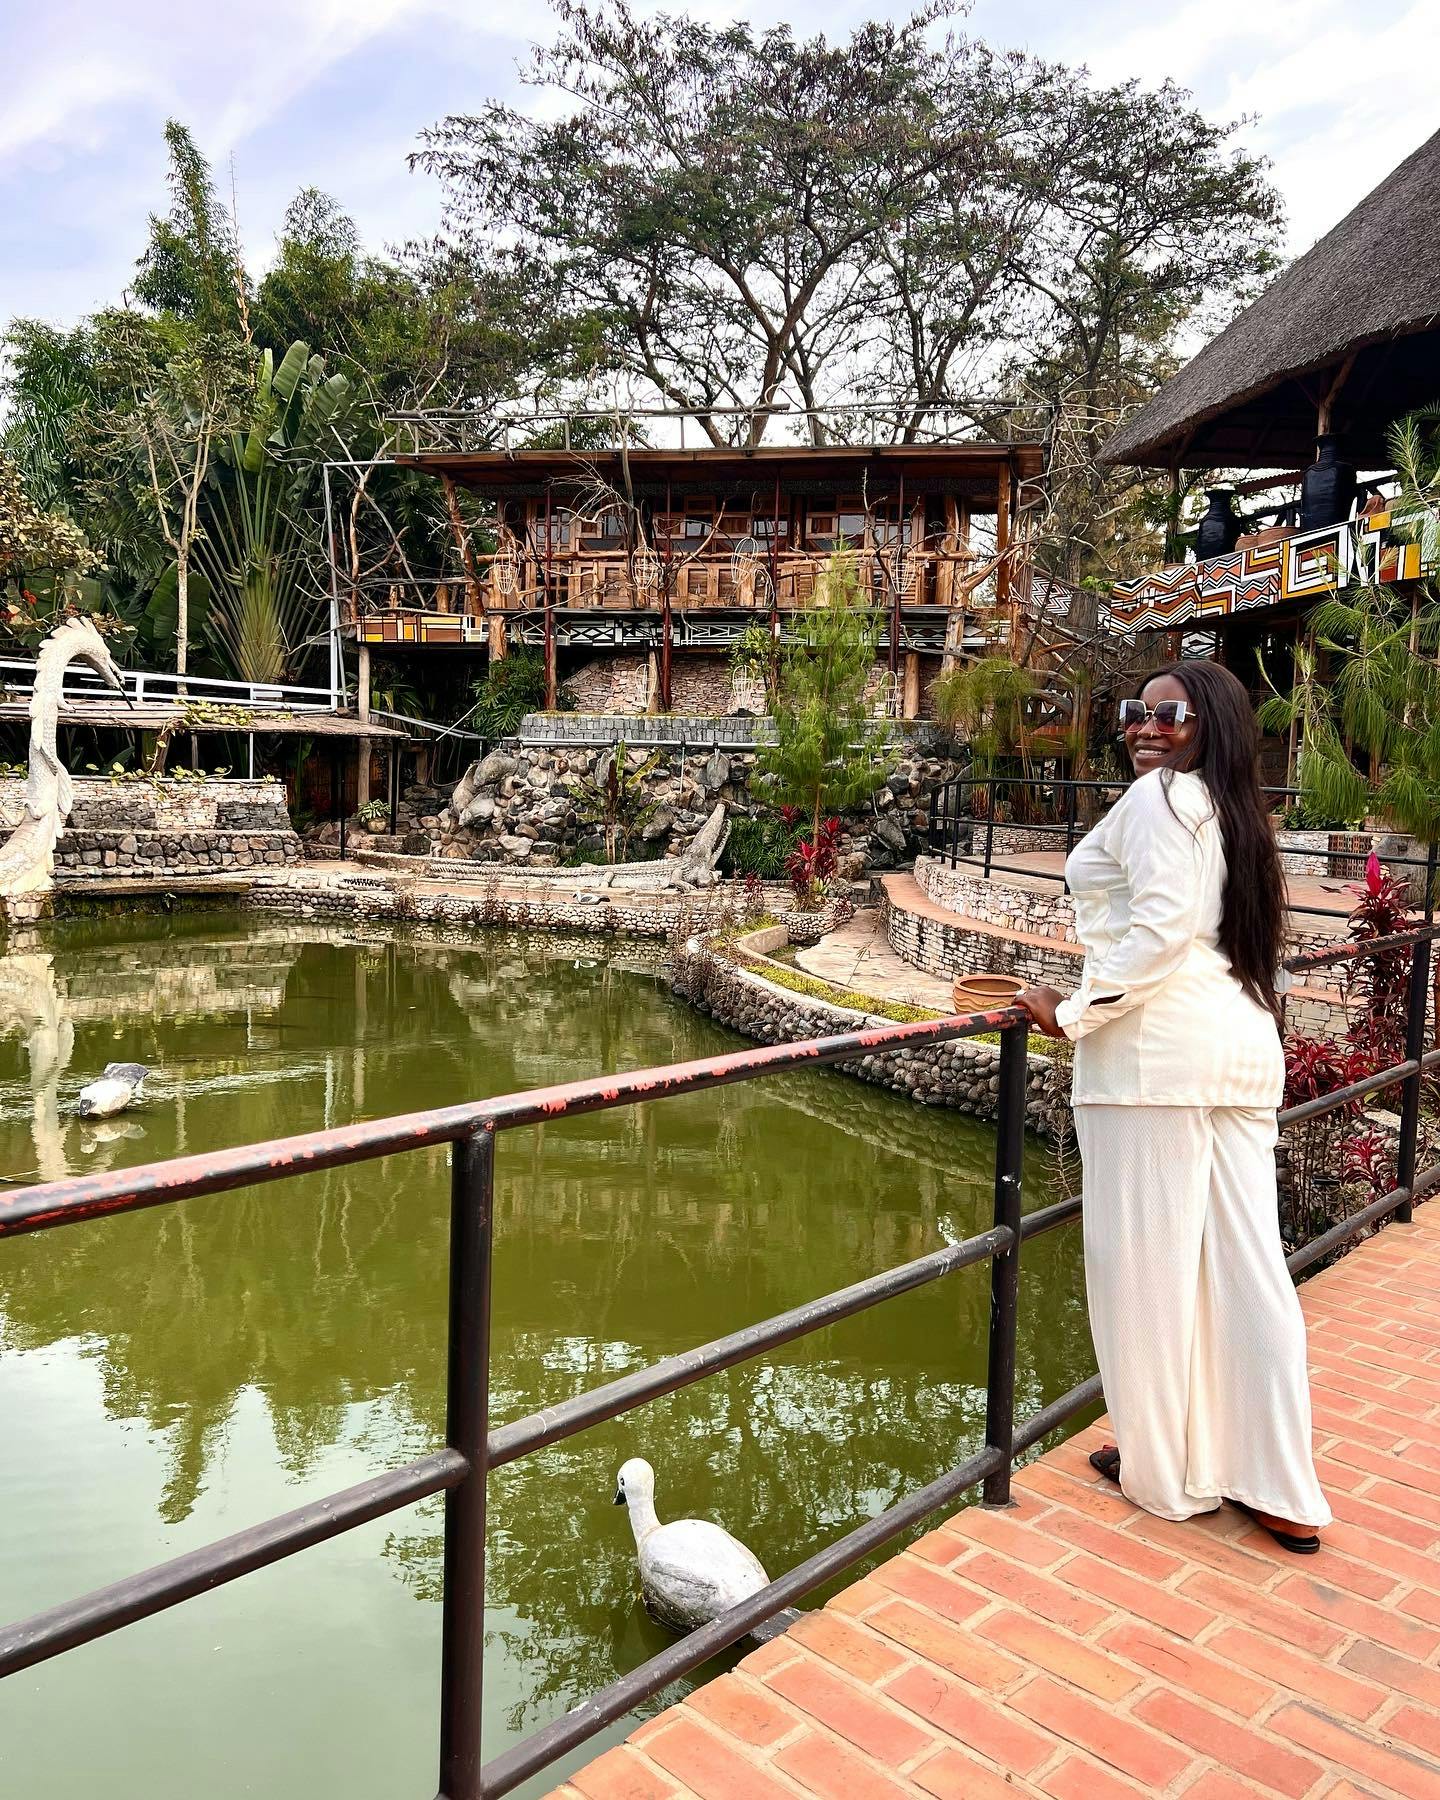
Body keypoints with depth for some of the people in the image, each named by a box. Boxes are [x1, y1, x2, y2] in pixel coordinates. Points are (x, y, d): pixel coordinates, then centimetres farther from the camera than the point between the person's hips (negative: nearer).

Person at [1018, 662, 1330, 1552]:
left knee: (1145, 1259, 4)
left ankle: (1166, 1468, 18)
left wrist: (1075, 1013, -10)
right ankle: (1281, 1490, 18)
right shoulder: (1240, 811, 21)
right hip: (1246, 1047, 9)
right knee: (1246, 1263, 10)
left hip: (1160, 1049, -9)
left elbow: (1160, 929, -17)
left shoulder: (1162, 795, -5)